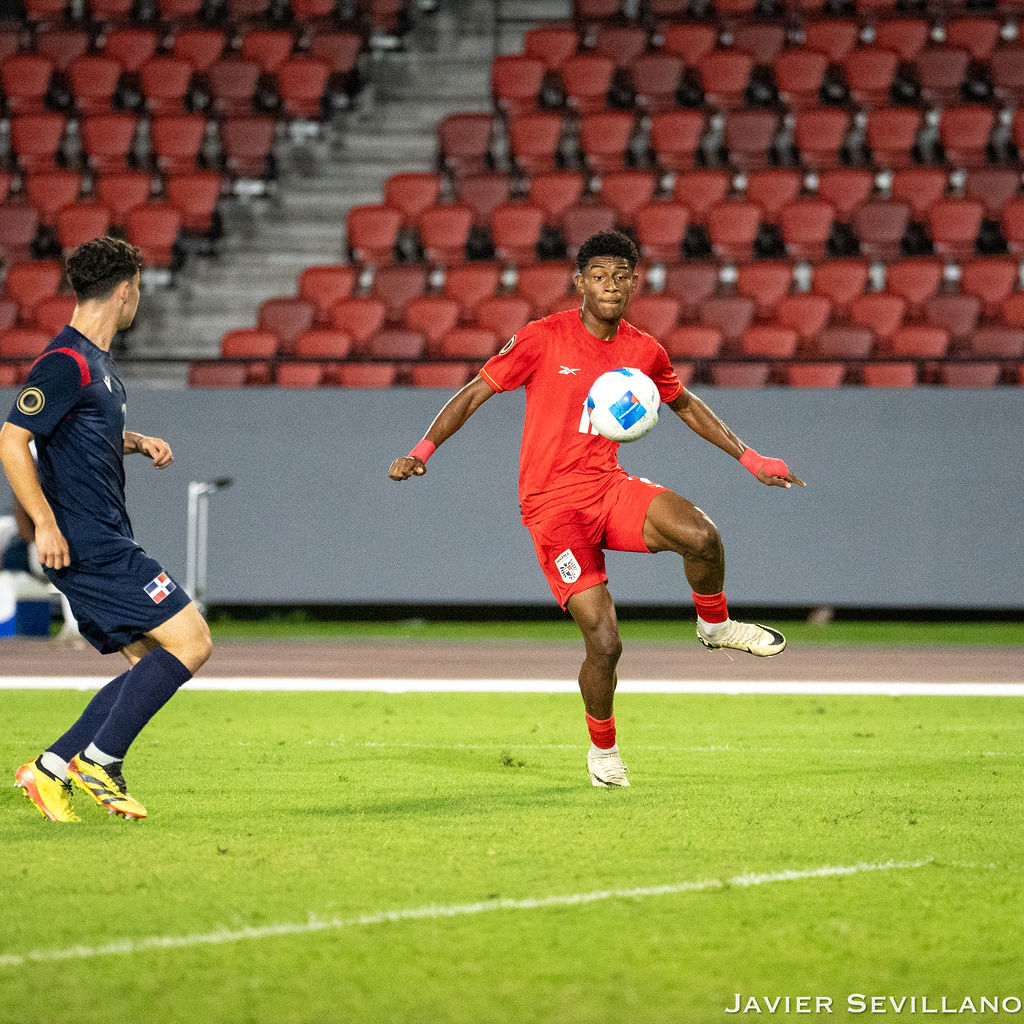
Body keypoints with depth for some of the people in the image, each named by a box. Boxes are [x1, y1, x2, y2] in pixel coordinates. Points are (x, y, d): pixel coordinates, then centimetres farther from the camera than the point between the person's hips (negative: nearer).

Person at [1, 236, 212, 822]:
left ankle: (51, 771, 9)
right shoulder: (66, 362, -14)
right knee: (192, 642, -11)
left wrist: (138, 442, 17)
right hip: (87, 546, -10)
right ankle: (100, 762, -7)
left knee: (155, 663, 10)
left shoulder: (98, 359, 17)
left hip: (107, 546, 10)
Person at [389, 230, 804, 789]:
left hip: (611, 487, 4)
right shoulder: (543, 339, -8)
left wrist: (748, 458, 24)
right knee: (604, 643, -13)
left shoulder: (644, 351, 5)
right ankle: (603, 750, 16)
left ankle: (715, 624, 5)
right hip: (552, 505, -4)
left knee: (702, 535, -28)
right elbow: (474, 392, -3)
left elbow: (685, 405, 24)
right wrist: (422, 451, -13)